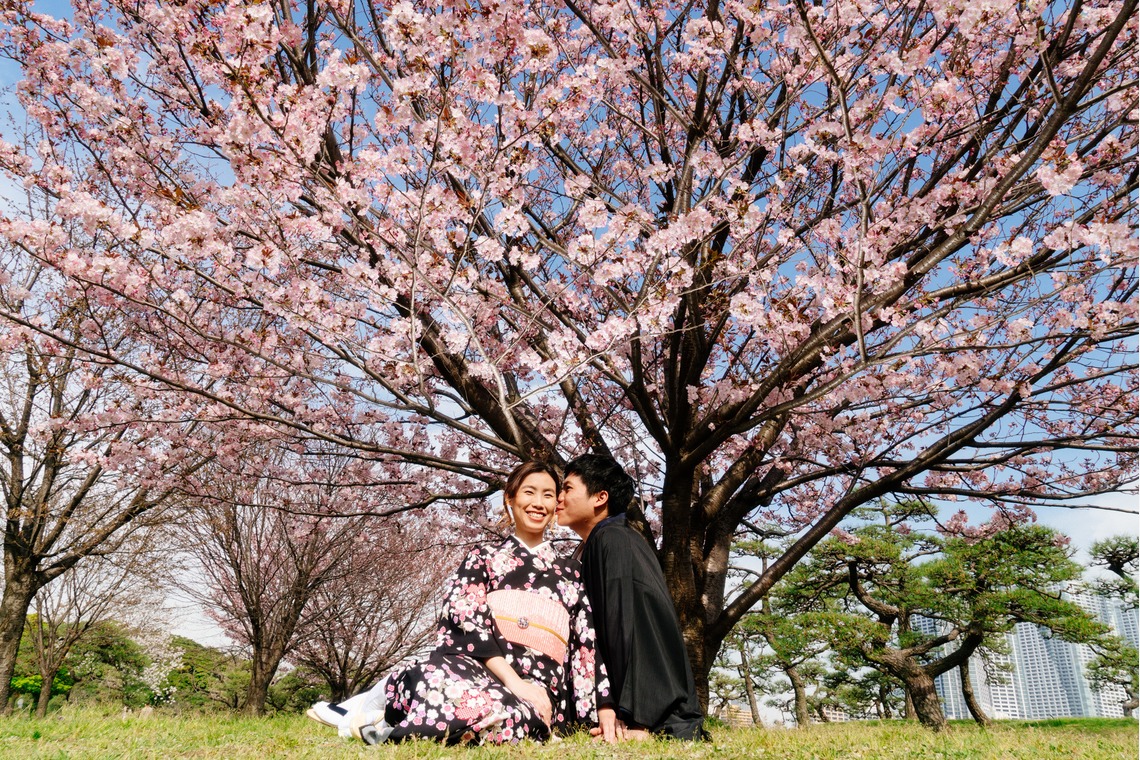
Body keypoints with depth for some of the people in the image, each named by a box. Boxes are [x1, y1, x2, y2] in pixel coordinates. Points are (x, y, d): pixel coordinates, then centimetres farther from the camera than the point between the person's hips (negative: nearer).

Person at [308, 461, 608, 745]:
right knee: (437, 675, -41)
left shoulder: (571, 572, 21)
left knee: (509, 715, -39)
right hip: (476, 670, -1)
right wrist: (515, 682, -15)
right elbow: (469, 620, -1)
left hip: (538, 694, 1)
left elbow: (588, 642, 14)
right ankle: (371, 705, -8)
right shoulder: (483, 558, 15)